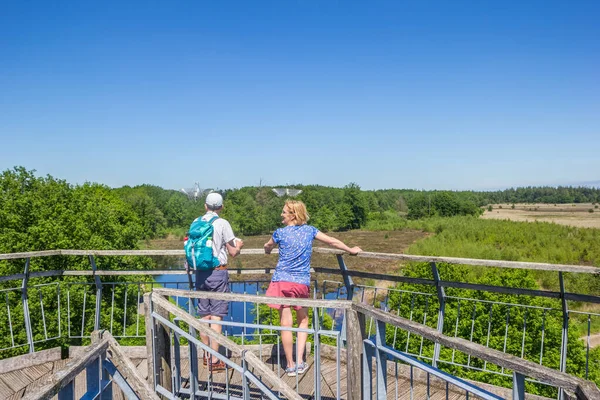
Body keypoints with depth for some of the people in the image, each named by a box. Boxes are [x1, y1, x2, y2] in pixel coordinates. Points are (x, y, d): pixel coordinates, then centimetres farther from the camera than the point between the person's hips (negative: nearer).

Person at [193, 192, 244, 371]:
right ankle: (214, 361, 0)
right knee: (216, 317, -2)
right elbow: (233, 252, -5)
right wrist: (239, 245, 16)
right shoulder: (222, 224, -7)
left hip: (201, 273, 5)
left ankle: (206, 356, 25)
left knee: (204, 315, 13)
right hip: (218, 272, -5)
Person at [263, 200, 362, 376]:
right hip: (302, 282, 3)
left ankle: (290, 365, 11)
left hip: (282, 281, -2)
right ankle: (300, 362, 11)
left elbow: (267, 247, 19)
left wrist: (267, 250, 43)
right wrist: (351, 250, 24)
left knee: (286, 324, 3)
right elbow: (332, 241, 10)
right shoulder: (309, 230, 5)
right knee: (303, 321, 19)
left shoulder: (280, 233, -1)